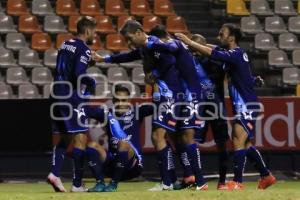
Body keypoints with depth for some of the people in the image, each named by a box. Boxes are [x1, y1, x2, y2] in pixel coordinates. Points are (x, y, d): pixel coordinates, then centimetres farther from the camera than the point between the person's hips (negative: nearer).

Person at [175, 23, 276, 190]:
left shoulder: (236, 54, -18)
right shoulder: (233, 53, 11)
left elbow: (211, 53, -26)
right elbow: (212, 49, 15)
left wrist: (189, 42, -20)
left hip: (247, 106, -10)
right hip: (242, 106, 10)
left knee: (238, 141, -16)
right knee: (245, 144, 15)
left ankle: (238, 182, -18)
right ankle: (266, 176, 25)